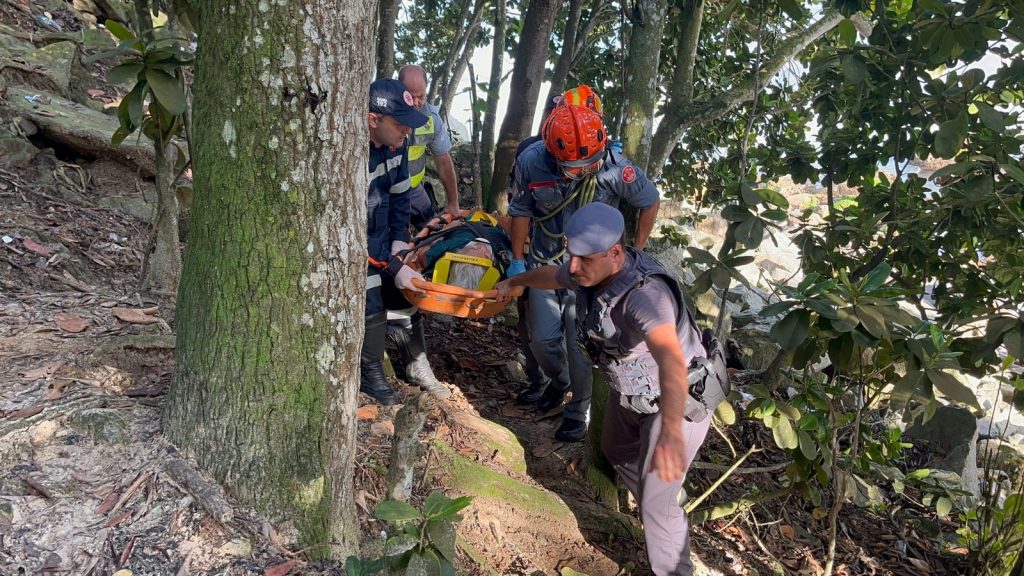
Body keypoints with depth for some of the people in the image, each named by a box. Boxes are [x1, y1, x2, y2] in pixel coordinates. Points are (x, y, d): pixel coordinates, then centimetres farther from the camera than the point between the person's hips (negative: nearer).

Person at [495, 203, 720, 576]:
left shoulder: (644, 293, -40)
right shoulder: (588, 271, -13)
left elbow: (671, 358, -57)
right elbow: (553, 276, 11)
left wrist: (671, 430, -72)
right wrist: (517, 282, 31)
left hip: (680, 401, -9)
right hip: (632, 393, 9)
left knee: (656, 500, -5)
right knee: (617, 451, 29)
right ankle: (661, 509, 55)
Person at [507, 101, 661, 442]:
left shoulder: (615, 168, -26)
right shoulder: (531, 162, -21)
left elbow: (650, 202, -7)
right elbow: (521, 211, -4)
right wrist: (517, 260, 3)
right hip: (545, 264, 3)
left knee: (580, 345, 0)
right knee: (542, 339, 10)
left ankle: (580, 409, 26)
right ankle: (559, 381, 43)